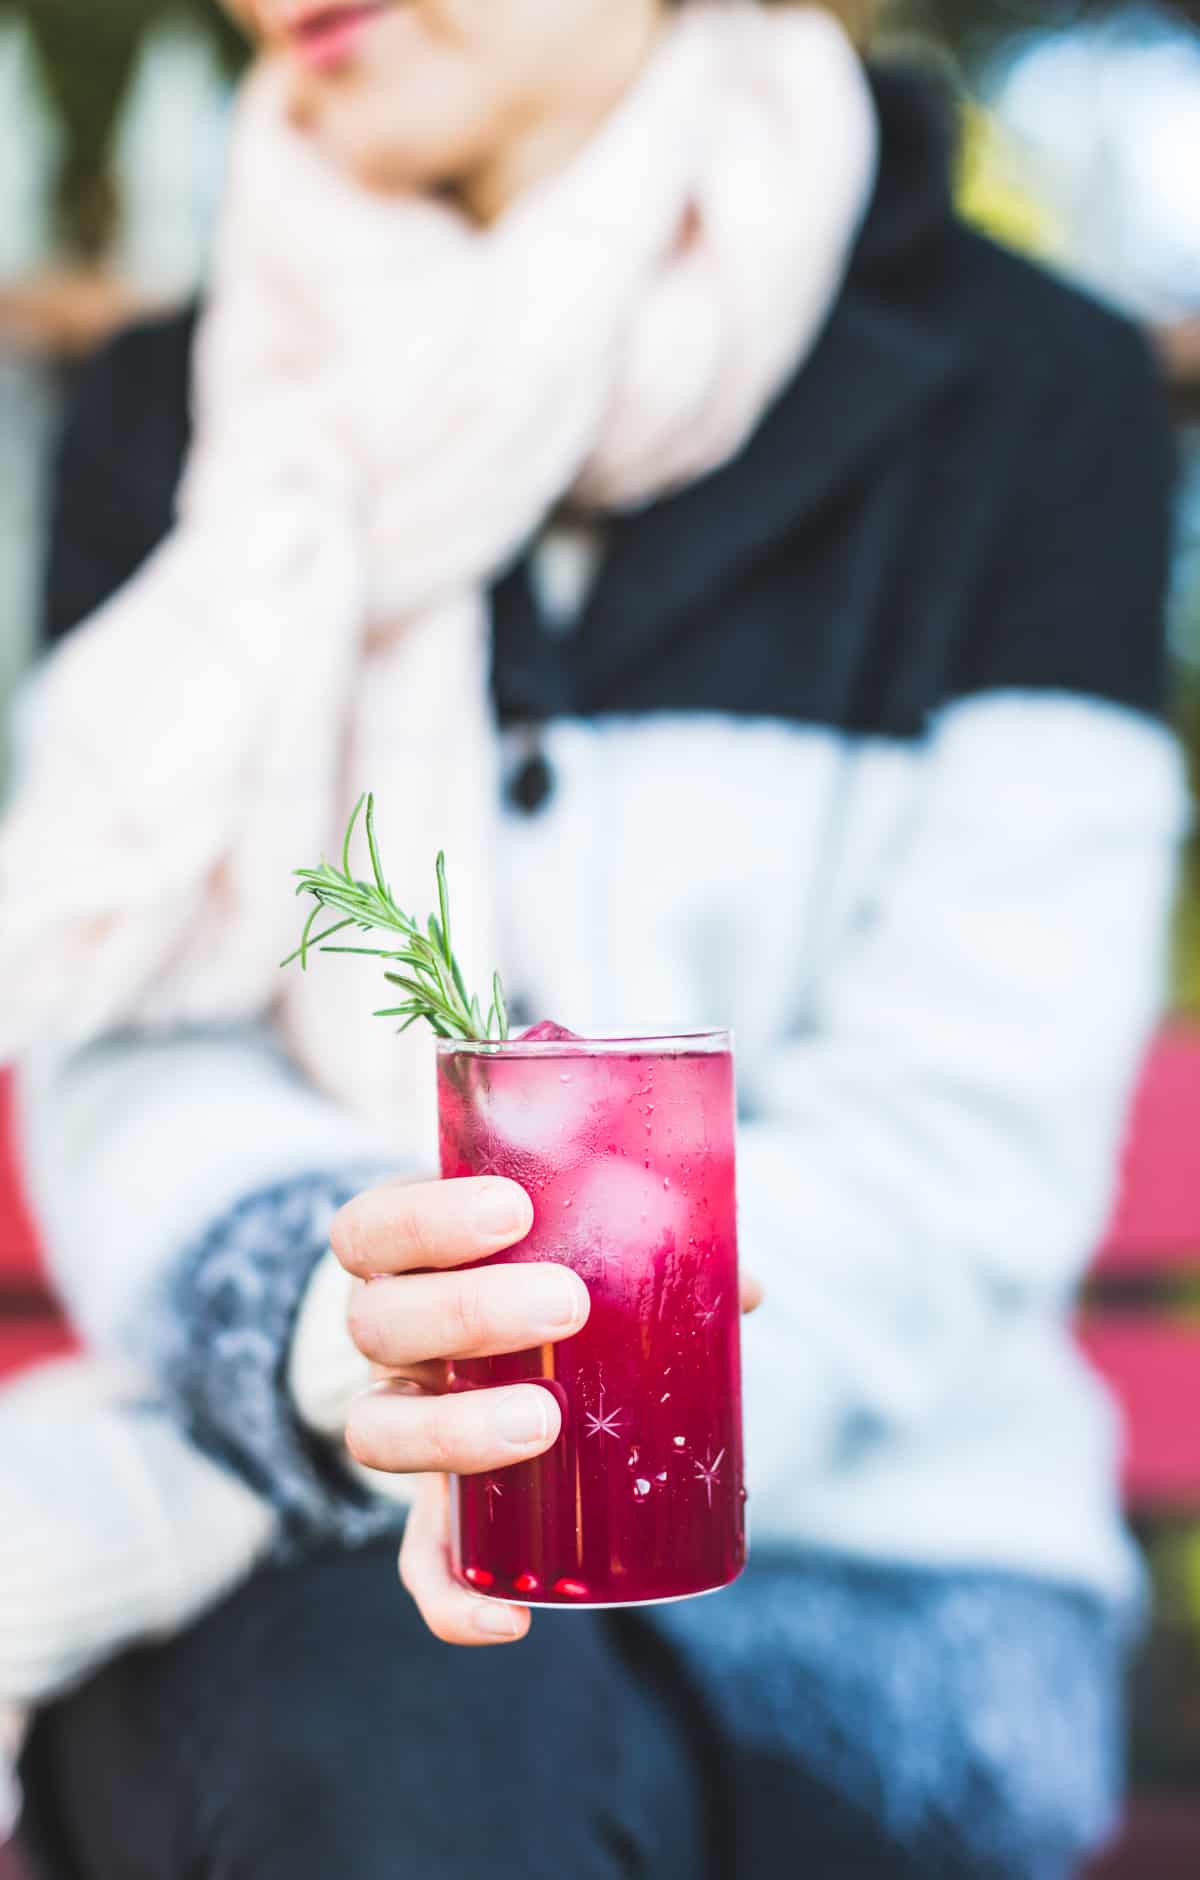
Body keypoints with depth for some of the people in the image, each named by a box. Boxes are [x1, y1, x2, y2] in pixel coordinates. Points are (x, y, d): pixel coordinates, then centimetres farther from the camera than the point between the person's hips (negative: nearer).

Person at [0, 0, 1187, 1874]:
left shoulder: (1022, 392, -1)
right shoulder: (173, 422, 8)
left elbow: (952, 1153, -10)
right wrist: (346, 1348, -28)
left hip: (860, 1576, -1)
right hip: (288, 1587, 2)